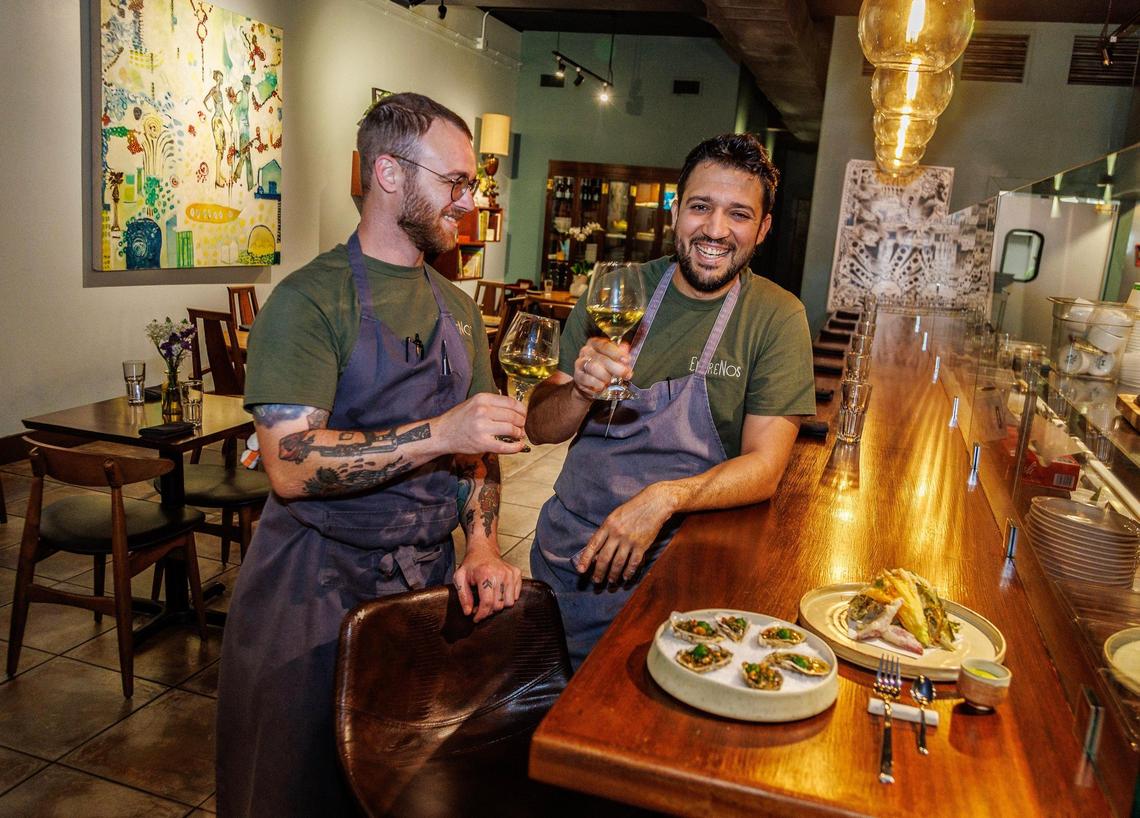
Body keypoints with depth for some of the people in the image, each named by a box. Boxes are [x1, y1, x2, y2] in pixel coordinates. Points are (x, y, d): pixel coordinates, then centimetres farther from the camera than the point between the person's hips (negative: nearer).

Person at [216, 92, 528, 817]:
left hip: (429, 578, 6)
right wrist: (438, 434, -29)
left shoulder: (457, 309, 8)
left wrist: (483, 546, -5)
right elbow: (290, 465, -23)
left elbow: (479, 444, 10)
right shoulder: (311, 300, -14)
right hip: (319, 584, -5)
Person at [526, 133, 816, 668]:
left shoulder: (776, 317, -8)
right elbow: (538, 429, -2)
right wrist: (581, 392, -23)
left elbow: (765, 467, -13)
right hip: (568, 546, 2)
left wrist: (665, 497, -28)